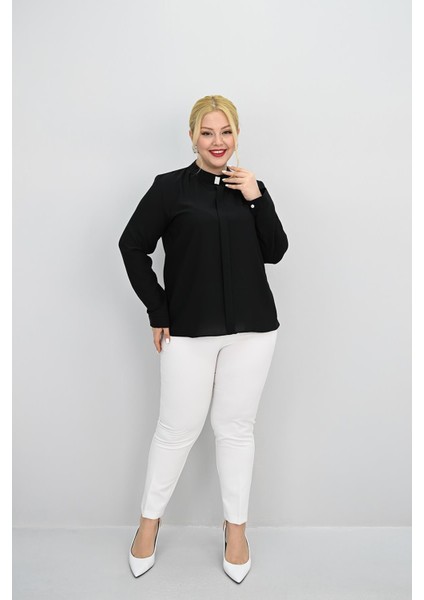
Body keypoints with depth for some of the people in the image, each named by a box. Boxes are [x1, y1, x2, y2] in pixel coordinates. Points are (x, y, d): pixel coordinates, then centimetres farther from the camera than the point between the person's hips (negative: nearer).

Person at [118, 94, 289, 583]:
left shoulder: (250, 188, 9)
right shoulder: (170, 187, -1)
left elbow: (275, 252, 5)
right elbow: (132, 246, -1)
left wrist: (258, 199, -7)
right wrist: (158, 312, -4)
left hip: (251, 328, 3)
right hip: (188, 330, -2)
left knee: (236, 427, 12)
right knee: (178, 428, 7)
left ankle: (236, 528, 31)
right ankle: (149, 521, 32)